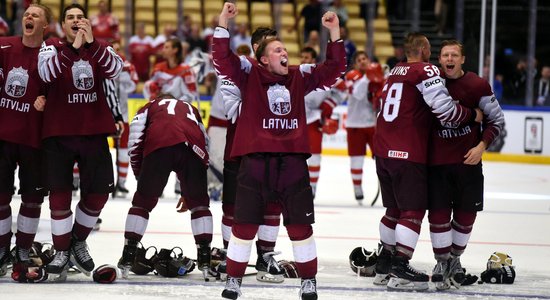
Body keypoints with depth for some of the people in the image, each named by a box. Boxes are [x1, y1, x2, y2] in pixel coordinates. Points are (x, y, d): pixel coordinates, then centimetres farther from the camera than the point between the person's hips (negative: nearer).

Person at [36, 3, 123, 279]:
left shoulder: (99, 49, 7)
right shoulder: (51, 47, 1)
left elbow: (114, 69, -13)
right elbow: (46, 73, -19)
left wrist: (91, 43, -25)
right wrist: (73, 46, -27)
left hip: (94, 132, 2)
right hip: (58, 133, -2)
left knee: (98, 192, 5)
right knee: (59, 192, -2)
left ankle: (79, 241, 27)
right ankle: (61, 251, 12)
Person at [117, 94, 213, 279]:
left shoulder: (149, 107, 35)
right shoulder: (192, 110, 43)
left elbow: (135, 141, 16)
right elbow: (206, 144, 37)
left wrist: (141, 177, 23)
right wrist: (188, 192, 41)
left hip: (159, 146, -2)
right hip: (193, 147, 2)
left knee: (143, 201, 13)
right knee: (199, 203, 19)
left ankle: (128, 257, 10)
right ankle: (205, 260, 13)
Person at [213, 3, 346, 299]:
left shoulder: (300, 77, 11)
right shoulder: (249, 75, 2)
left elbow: (334, 67, 12)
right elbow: (223, 58, -8)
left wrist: (334, 32, 2)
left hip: (292, 162, 2)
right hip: (255, 160, -2)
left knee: (300, 224, 6)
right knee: (245, 224, 2)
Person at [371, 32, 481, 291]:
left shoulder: (394, 72, 17)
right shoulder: (426, 71, -9)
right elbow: (443, 108, -18)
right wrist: (472, 115, -4)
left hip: (383, 151, 8)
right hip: (409, 154, -8)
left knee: (395, 209, 18)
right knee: (414, 210, -4)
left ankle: (384, 265, 22)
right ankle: (400, 270, -9)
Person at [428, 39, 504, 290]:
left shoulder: (477, 86, -5)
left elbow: (496, 119, 2)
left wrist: (481, 146, -10)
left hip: (468, 159, 0)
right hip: (437, 161, 0)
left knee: (466, 213, 7)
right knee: (438, 213, -2)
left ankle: (455, 259, 26)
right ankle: (442, 262, 13)